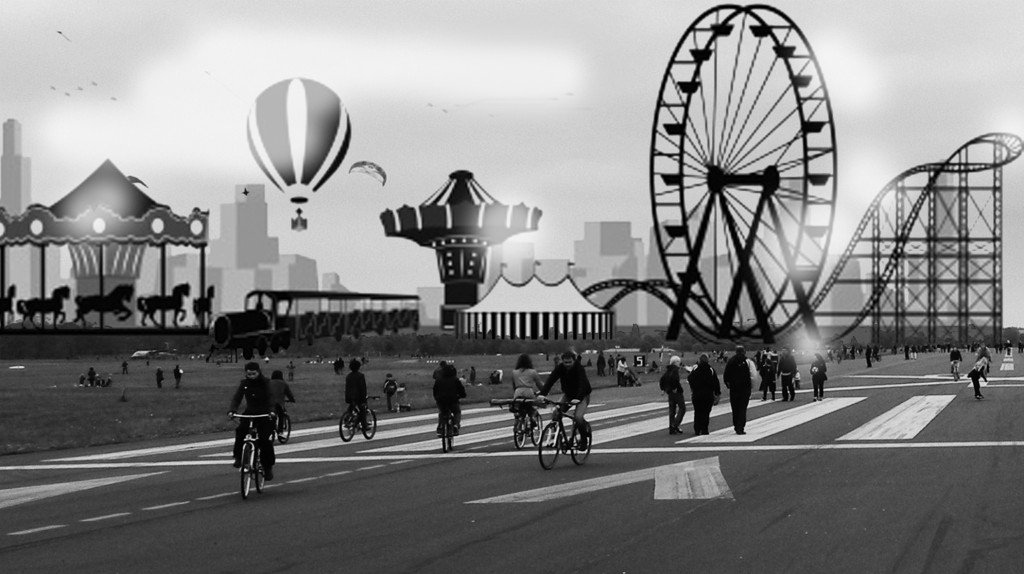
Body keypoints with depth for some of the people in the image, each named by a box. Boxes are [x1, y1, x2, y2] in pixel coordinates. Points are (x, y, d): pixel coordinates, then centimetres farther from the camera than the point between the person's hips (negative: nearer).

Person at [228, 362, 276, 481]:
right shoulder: (244, 383, 0)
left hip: (264, 414, -3)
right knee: (240, 431, -27)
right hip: (250, 412, 3)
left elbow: (272, 398, -20)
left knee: (265, 441, -14)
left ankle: (268, 468, 1)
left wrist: (273, 411, -39)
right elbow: (237, 398, -8)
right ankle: (238, 457, -15)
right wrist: (231, 410, -27)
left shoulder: (265, 383, -10)